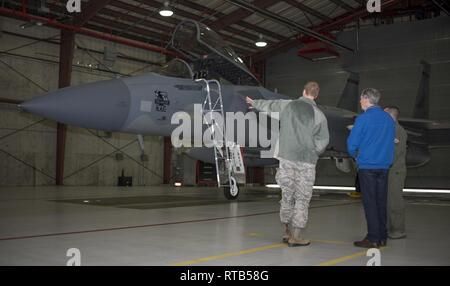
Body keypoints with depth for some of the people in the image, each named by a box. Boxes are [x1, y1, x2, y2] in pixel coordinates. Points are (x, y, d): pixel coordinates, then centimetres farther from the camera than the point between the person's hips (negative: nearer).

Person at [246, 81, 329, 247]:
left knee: (287, 195, 13)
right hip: (307, 162, -3)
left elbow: (268, 105, 21)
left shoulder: (286, 105, 4)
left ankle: (286, 232, 23)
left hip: (286, 158, 3)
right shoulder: (319, 115, -3)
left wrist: (254, 103, 39)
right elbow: (323, 141, -3)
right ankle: (296, 236, 5)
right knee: (302, 199, 3)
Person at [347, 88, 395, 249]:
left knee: (370, 202, -1)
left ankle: (373, 239, 0)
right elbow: (391, 140, 15)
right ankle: (382, 237, 17)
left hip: (367, 165, -5)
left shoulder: (363, 119, -11)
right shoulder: (389, 119, 7)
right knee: (381, 201, 11)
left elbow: (352, 142, -9)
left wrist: (355, 155, 11)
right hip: (384, 166, 6)